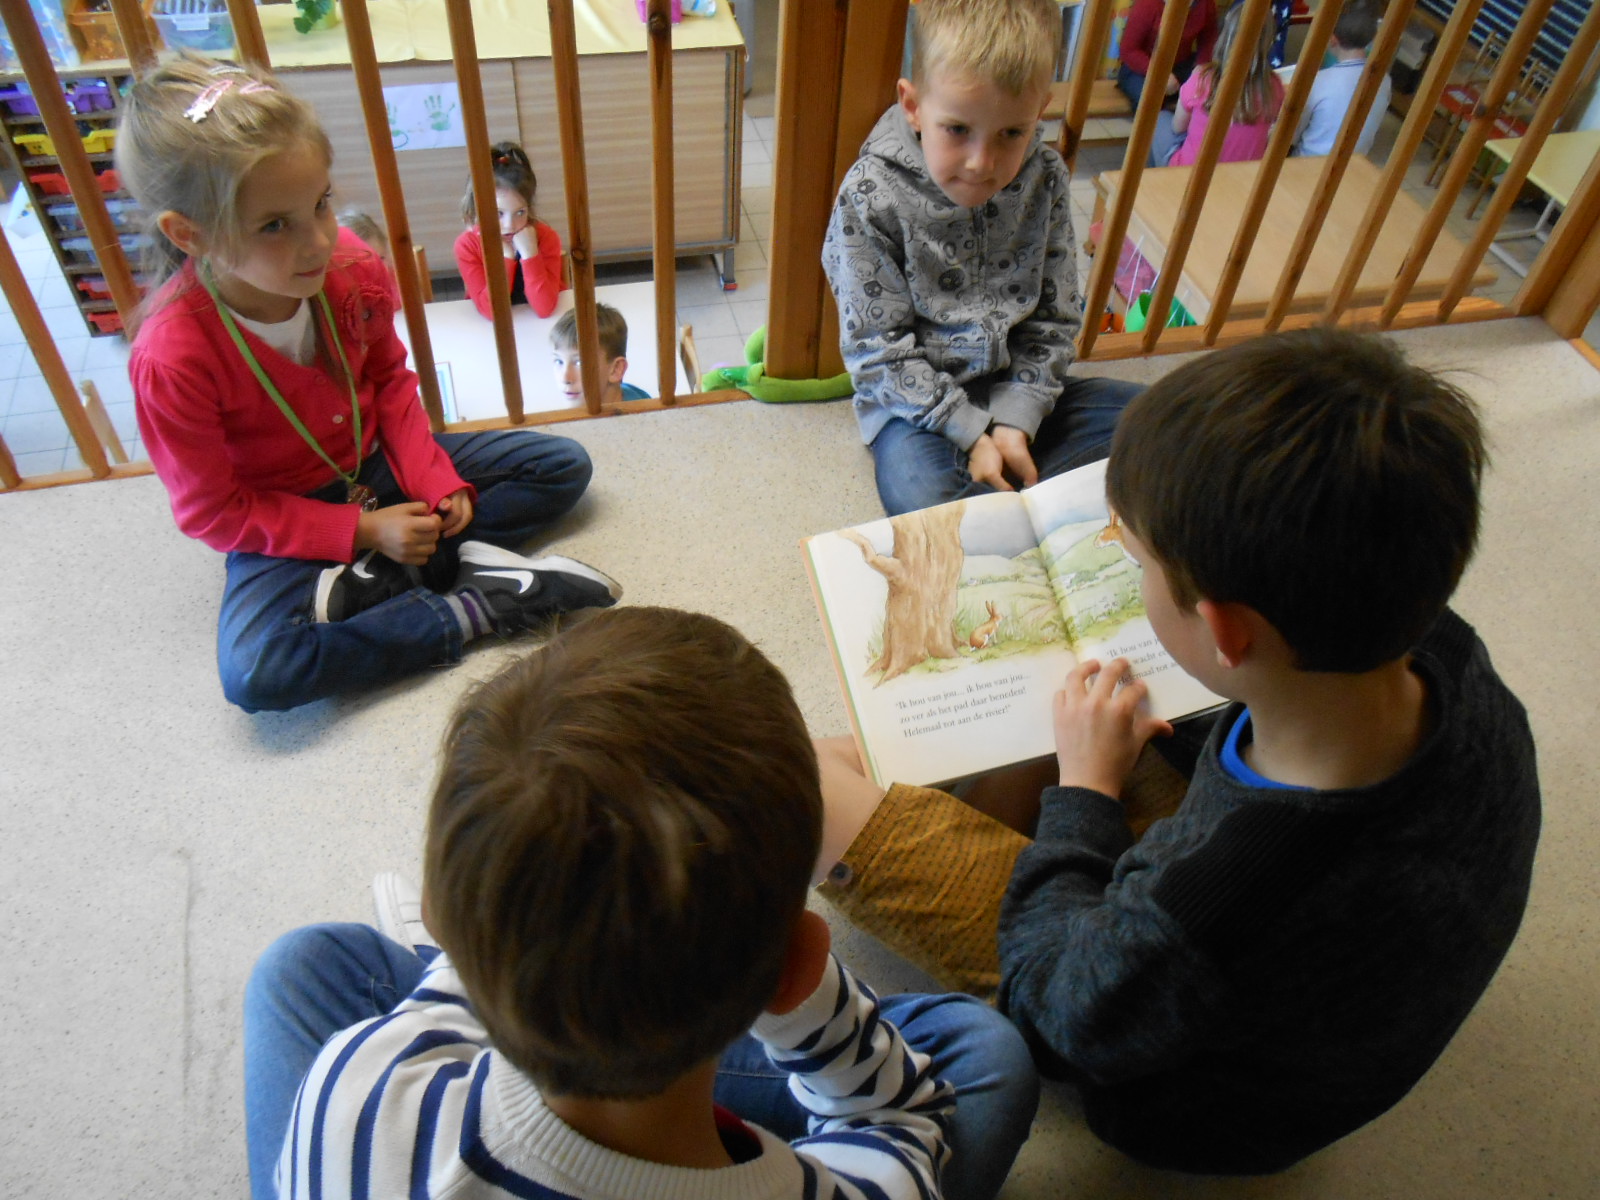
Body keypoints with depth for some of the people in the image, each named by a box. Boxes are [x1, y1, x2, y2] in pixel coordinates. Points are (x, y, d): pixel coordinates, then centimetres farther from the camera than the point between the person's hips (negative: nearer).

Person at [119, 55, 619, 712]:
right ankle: (478, 605, -22)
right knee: (253, 672, -32)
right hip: (280, 517, -4)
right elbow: (213, 510, -18)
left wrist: (434, 480, -12)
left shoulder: (353, 269, -18)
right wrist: (364, 529, -23)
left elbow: (389, 379, 1)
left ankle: (382, 576, -17)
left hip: (377, 465, 5)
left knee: (565, 466, -4)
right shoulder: (170, 359, -29)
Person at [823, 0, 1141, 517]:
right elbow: (878, 346, -14)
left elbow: (1054, 318, 1)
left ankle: (1004, 500, -15)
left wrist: (1015, 421, -13)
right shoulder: (872, 196, -15)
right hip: (920, 398, -4)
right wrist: (970, 431, -20)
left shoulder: (1044, 178, -5)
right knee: (921, 498, -34)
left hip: (1018, 390, 5)